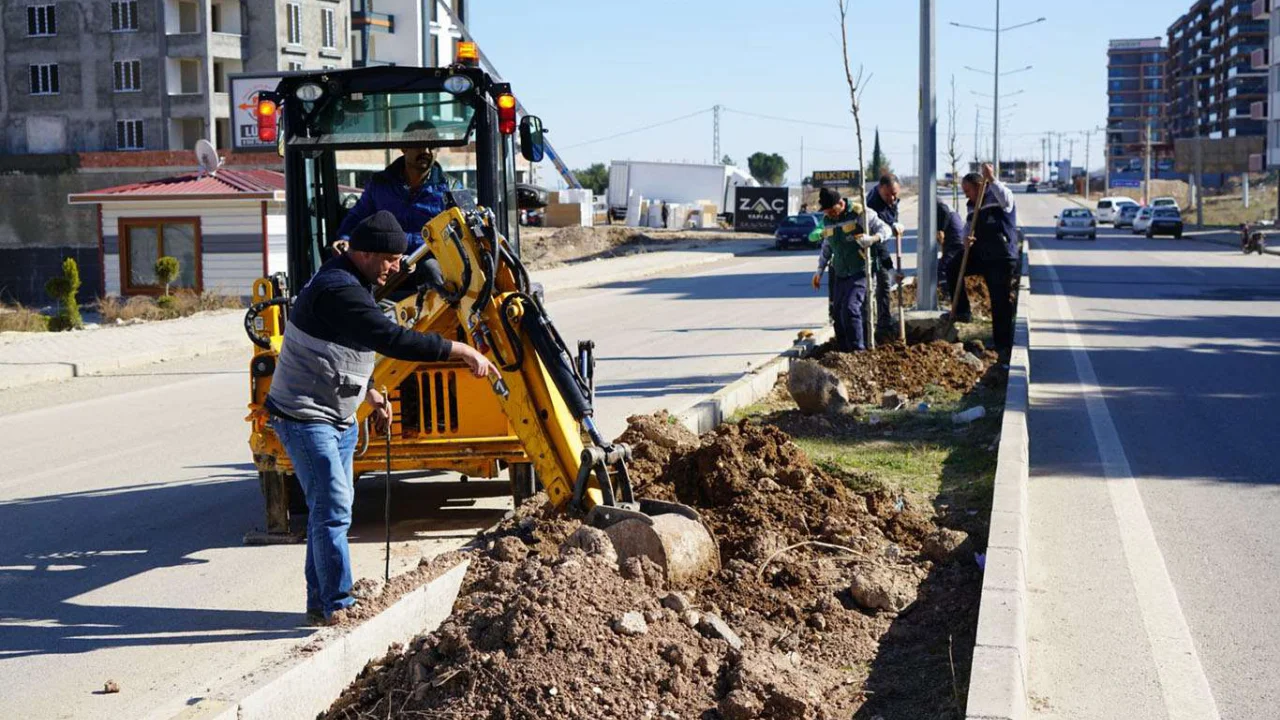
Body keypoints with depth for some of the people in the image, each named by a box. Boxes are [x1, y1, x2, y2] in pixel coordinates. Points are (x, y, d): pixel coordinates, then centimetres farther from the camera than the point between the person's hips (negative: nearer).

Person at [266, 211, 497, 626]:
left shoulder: (351, 284, 10)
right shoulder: (337, 291, -24)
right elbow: (391, 340, -33)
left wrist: (368, 392, 15)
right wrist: (460, 351, -31)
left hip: (338, 416, 11)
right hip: (305, 417, -11)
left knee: (330, 509, 13)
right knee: (333, 509, -12)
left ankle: (321, 605, 21)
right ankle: (337, 606, -8)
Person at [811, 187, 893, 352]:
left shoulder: (859, 213, -10)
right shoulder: (828, 220, 10)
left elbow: (886, 229, -9)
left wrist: (872, 238, -29)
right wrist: (820, 270, 18)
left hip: (859, 272, -7)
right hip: (839, 274, 7)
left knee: (850, 309, -19)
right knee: (838, 313, 5)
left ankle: (858, 349, -15)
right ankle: (843, 350, 13)